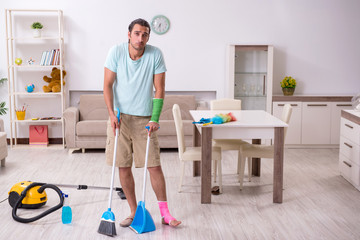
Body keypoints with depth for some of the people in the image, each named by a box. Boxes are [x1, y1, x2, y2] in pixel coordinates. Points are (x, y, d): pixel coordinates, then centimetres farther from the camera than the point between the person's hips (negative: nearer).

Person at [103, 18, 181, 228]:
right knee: (123, 166, 4)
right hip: (120, 117, 1)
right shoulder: (116, 52, -6)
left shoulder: (155, 55, -8)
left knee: (154, 165, -1)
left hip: (144, 119, -1)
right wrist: (112, 114, -14)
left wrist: (155, 119, -14)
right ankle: (134, 212, 18)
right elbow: (108, 85, -4)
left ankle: (165, 213, 10)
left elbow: (159, 89, -6)